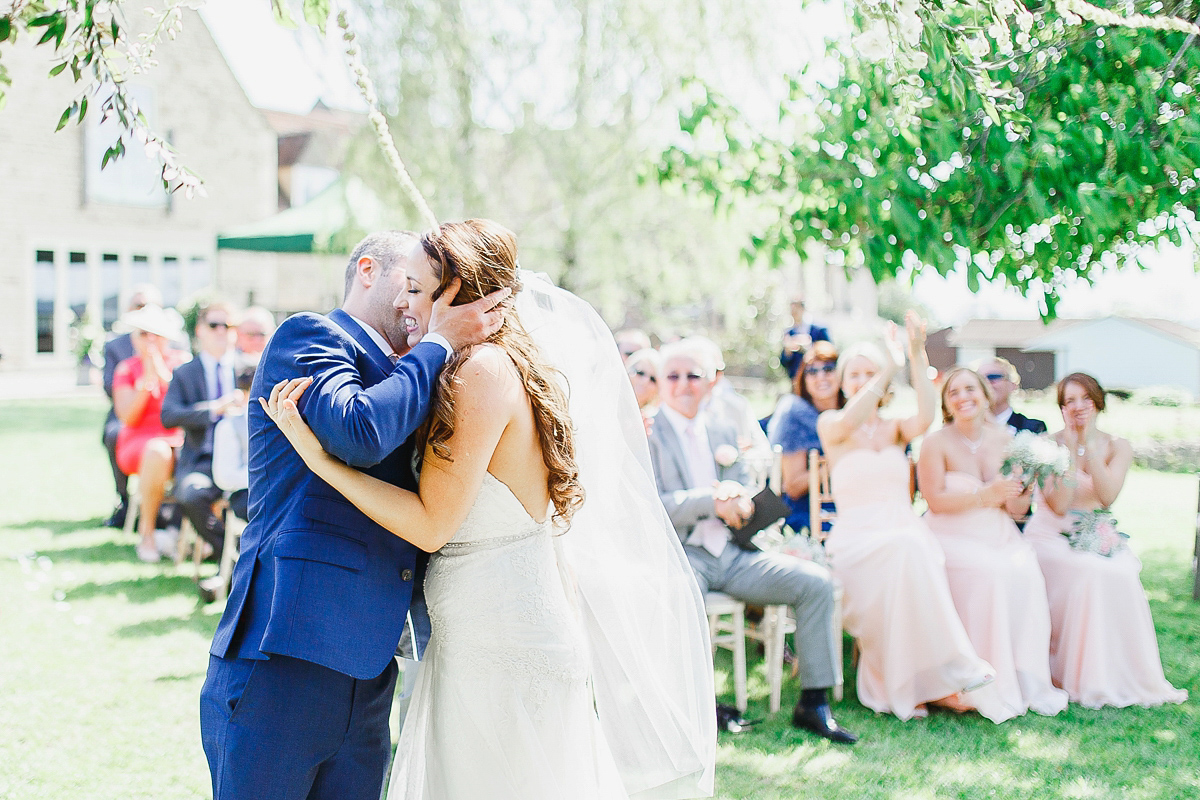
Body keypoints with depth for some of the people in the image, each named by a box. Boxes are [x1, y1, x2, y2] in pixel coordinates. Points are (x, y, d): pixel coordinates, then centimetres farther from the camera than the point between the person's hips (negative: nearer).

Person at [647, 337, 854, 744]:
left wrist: (736, 497, -6)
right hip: (679, 553, -6)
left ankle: (813, 702, -2)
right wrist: (712, 501, -18)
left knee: (816, 581, -10)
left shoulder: (723, 431, 18)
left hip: (731, 553, 6)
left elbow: (747, 497, 19)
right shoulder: (647, 432, -1)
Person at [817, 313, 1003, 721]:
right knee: (903, 550, -36)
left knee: (915, 552, -35)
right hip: (856, 538, -3)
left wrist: (918, 356, -17)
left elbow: (926, 416, -7)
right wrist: (892, 365, -21)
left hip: (906, 532, 3)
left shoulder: (896, 428, 17)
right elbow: (849, 422, -16)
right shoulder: (829, 424, 10)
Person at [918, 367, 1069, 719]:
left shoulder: (1005, 439, 9)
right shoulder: (936, 443, -4)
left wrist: (1020, 497, -12)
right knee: (990, 572, -31)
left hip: (999, 534, 4)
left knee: (1026, 572, -25)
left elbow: (1017, 510, 11)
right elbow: (935, 500, -14)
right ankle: (991, 686, -21)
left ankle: (1026, 681, -15)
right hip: (953, 535, -4)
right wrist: (985, 496, -23)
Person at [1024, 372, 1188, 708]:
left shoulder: (1117, 447, 6)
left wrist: (1088, 444, -16)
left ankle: (1122, 675, -17)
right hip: (1053, 536, -3)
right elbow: (1059, 506, -14)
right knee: (1091, 572, -33)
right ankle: (1082, 677, -23)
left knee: (1121, 573, -30)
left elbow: (1107, 497, -13)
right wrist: (1070, 448, -15)